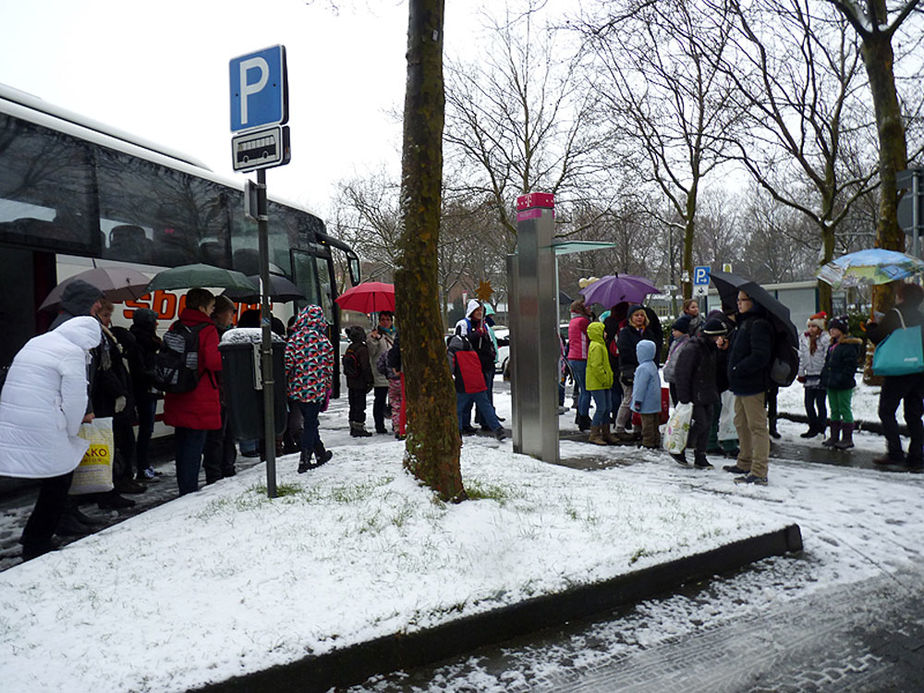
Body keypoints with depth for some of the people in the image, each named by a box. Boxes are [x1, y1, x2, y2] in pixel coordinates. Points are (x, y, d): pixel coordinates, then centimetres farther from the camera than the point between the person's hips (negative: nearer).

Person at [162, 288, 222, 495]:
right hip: (200, 399, -6)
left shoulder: (175, 328, 7)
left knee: (182, 443, 15)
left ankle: (184, 488, 25)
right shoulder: (208, 330, -11)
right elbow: (214, 362, -20)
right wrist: (224, 360, -1)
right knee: (195, 444, -1)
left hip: (177, 396, 7)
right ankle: (190, 490, 2)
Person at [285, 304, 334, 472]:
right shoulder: (324, 342, -4)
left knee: (309, 421, 17)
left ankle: (321, 453, 29)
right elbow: (329, 369, 1)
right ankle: (304, 460, 7)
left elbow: (288, 364, -8)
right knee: (310, 424, 7)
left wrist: (286, 383, 3)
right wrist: (327, 392, 11)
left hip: (297, 389, 2)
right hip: (316, 390, -2)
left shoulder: (294, 339, -4)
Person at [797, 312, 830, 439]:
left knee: (820, 404, 1)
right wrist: (801, 373, 9)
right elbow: (801, 357, 10)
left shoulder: (825, 339, -8)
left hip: (821, 376, -5)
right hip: (809, 376, 5)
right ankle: (813, 428, 21)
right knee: (808, 403, 8)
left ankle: (821, 429, 12)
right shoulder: (804, 339, 7)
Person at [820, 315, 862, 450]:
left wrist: (842, 379, -21)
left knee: (845, 410, -2)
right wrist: (824, 378, 14)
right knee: (834, 410, 13)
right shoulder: (832, 346, 15)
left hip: (843, 386, -9)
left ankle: (847, 438, 5)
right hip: (831, 384, 9)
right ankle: (834, 436, 21)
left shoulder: (849, 345, -12)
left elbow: (850, 366, -17)